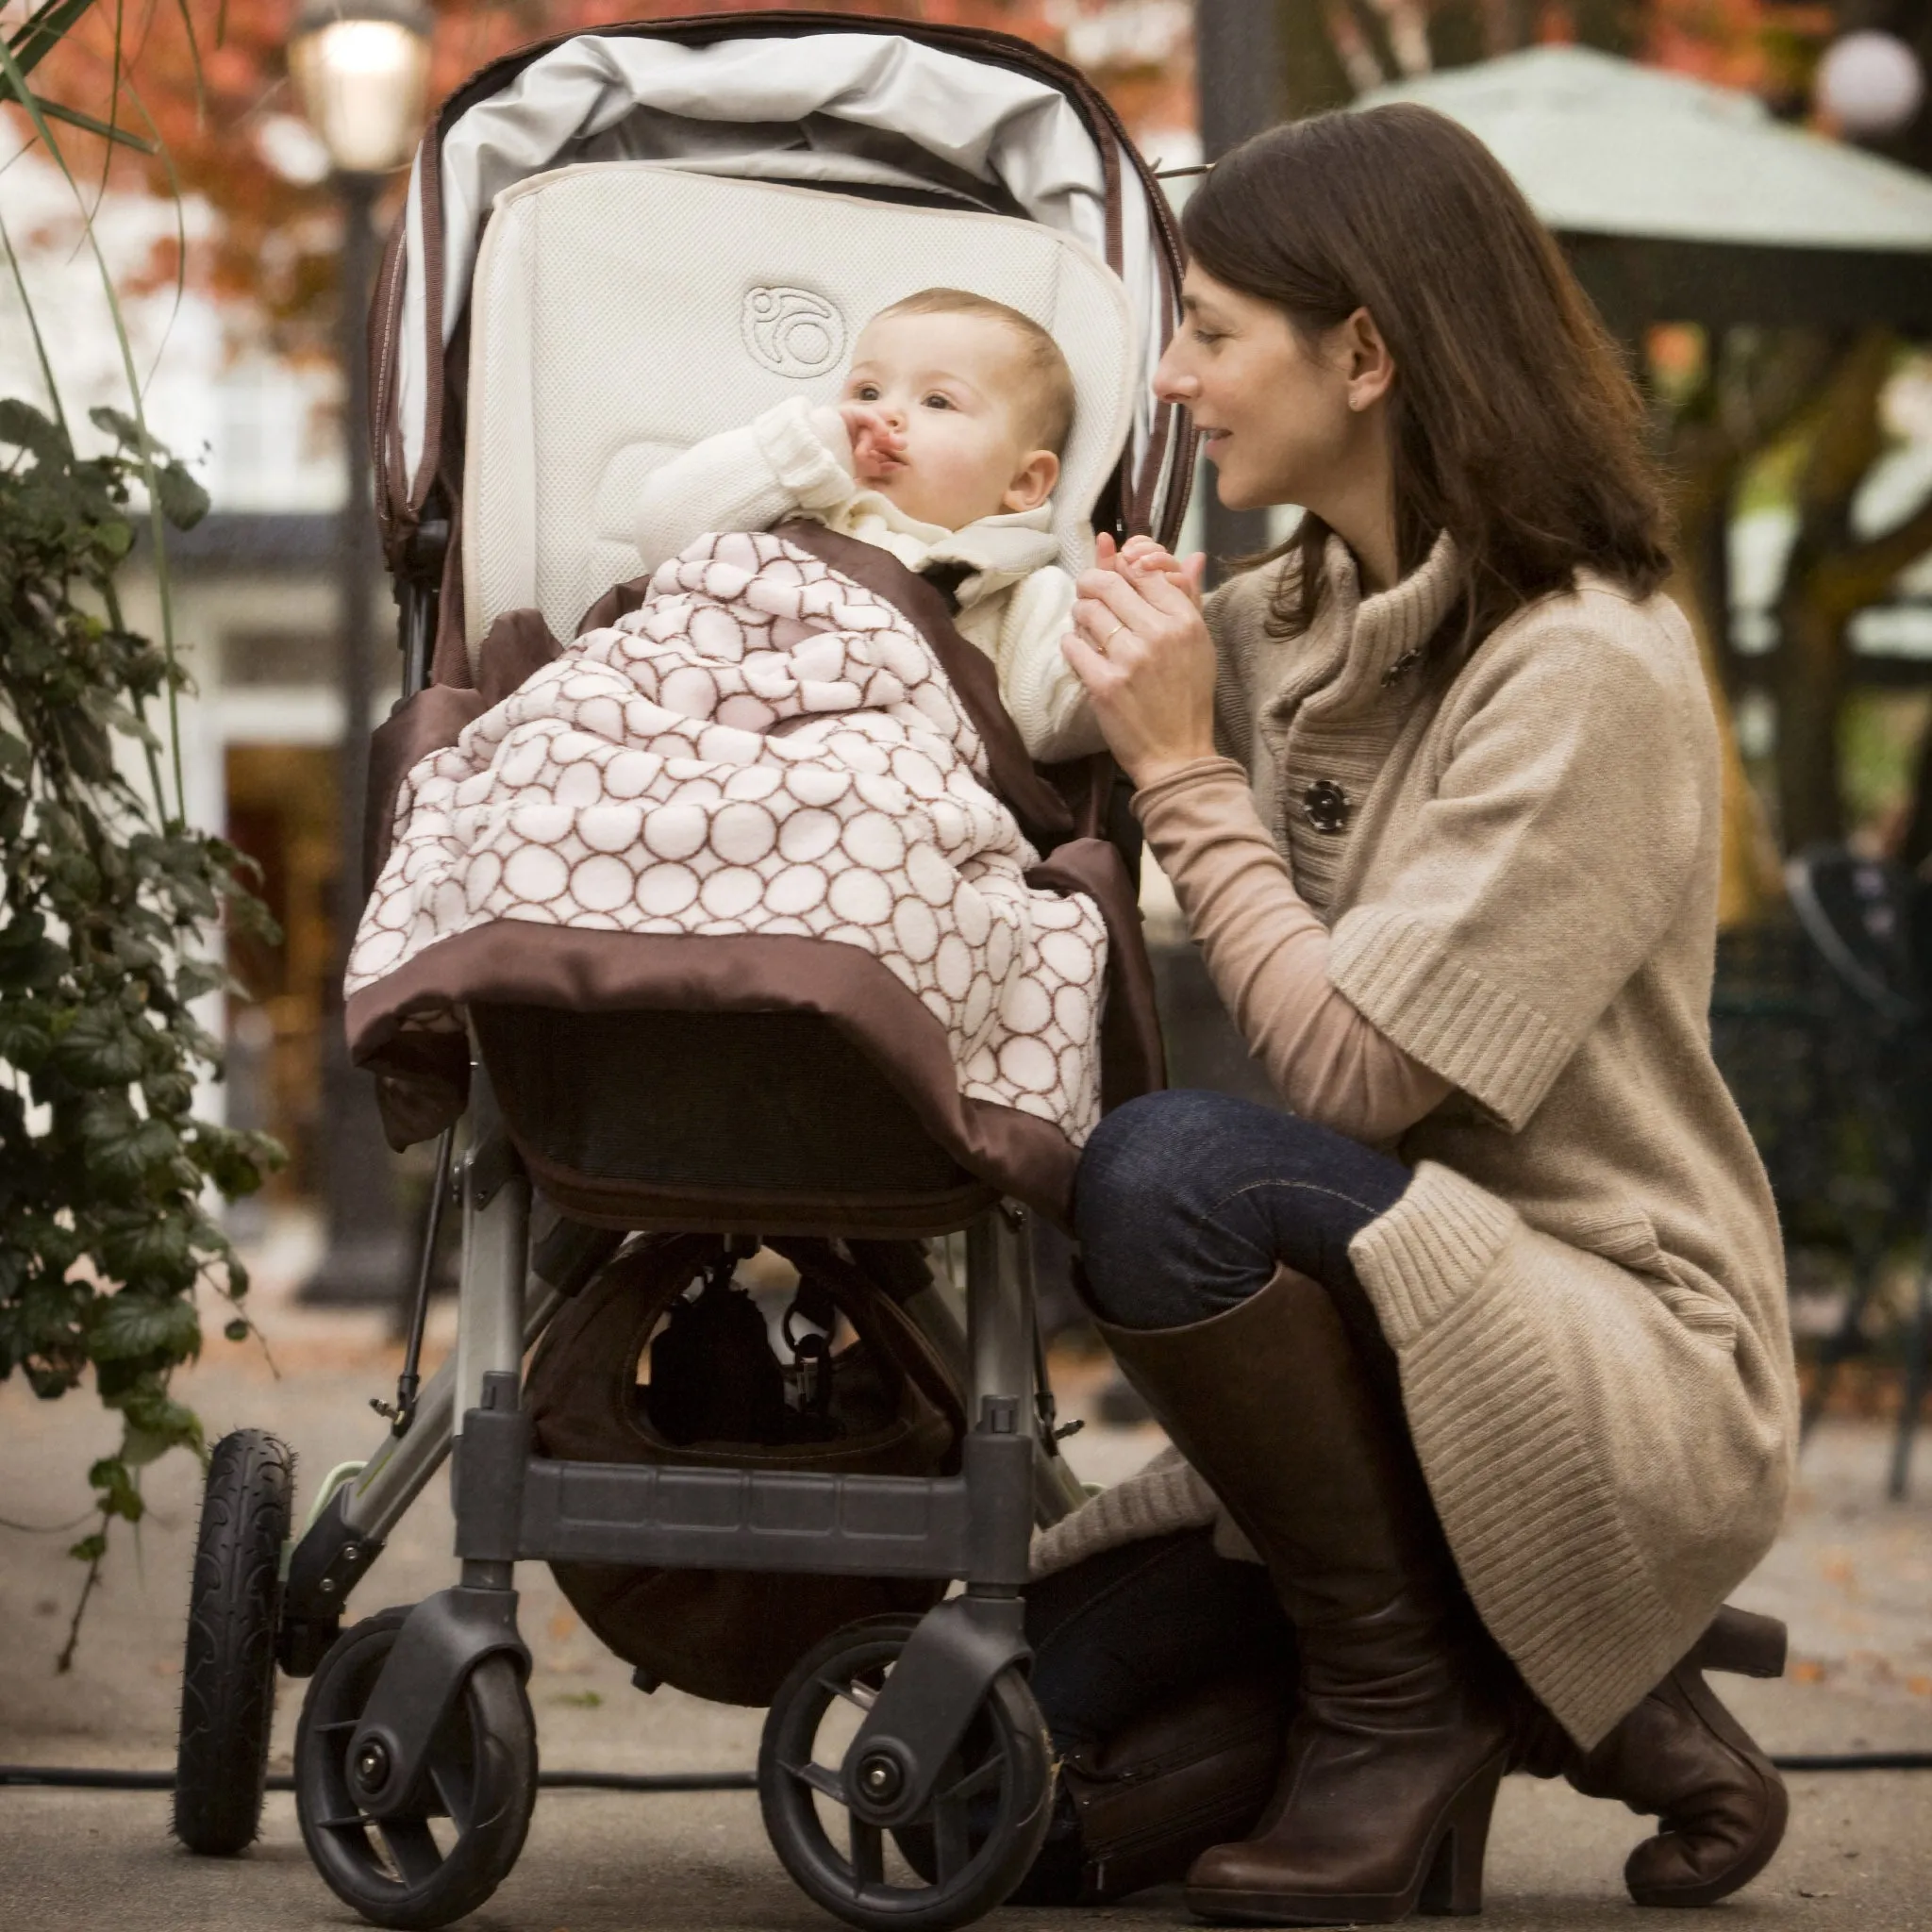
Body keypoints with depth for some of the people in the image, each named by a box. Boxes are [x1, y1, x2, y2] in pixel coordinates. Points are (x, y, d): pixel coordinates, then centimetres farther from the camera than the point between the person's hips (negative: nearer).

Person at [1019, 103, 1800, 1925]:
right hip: (1400, 1351, 8)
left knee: (1167, 1173, -32)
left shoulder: (1587, 670, -17)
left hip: (1631, 1364, -8)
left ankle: (1407, 1707, -12)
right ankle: (1518, 1679, 10)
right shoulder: (1288, 621, 8)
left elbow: (1357, 1069, -23)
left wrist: (1183, 769, -16)